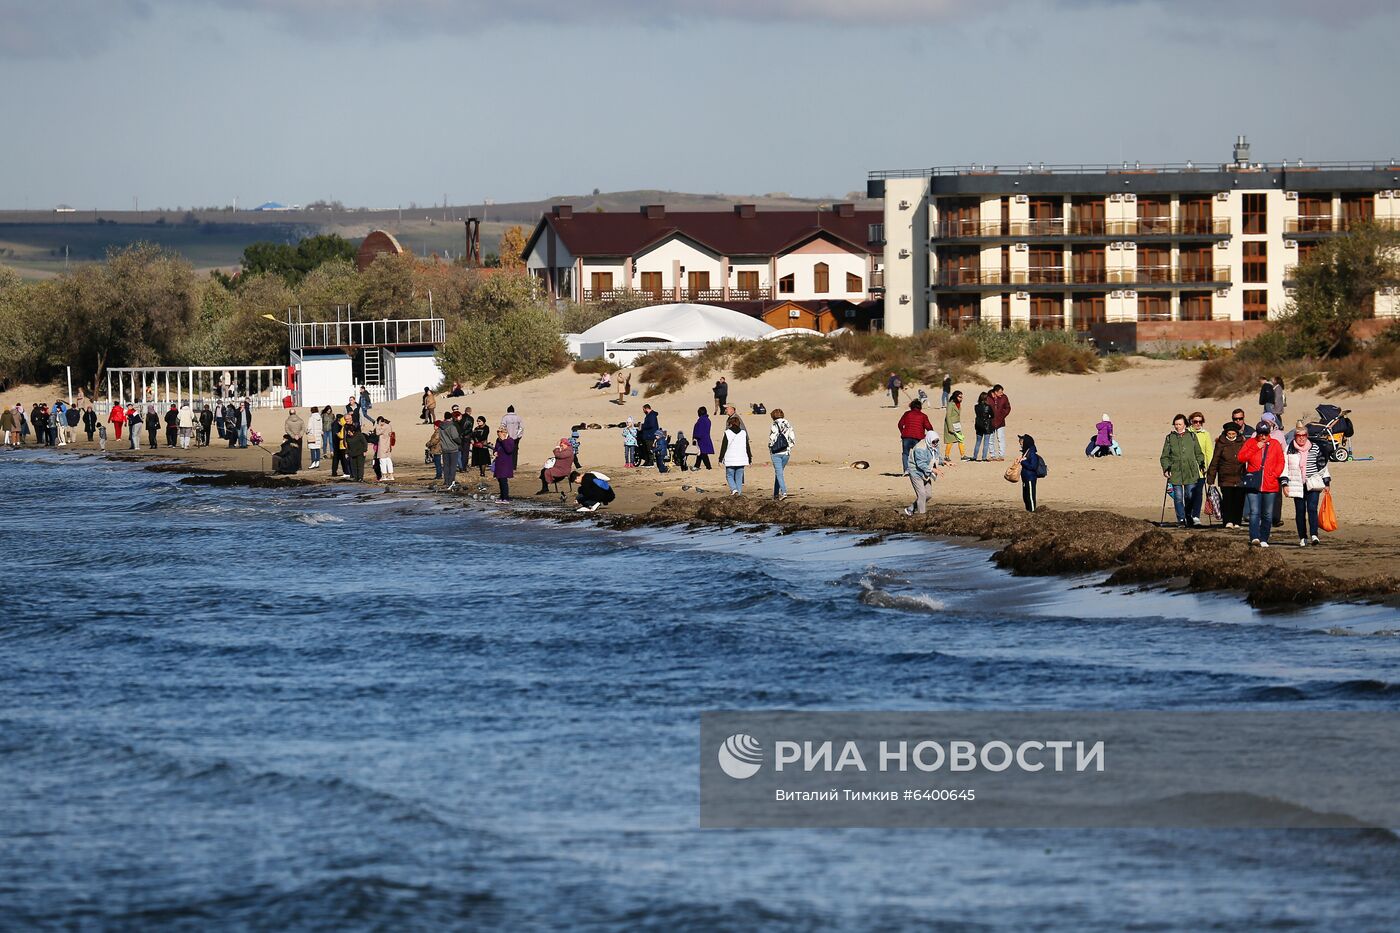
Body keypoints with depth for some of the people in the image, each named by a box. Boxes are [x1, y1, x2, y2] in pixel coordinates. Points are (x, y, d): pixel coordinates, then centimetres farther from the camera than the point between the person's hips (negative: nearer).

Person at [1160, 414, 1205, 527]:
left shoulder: (1191, 437, 9)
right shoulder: (1170, 438, 8)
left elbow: (1198, 453, 15)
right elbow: (1165, 456, 10)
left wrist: (1202, 465, 4)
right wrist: (1166, 468, -4)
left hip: (1190, 473, 0)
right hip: (1176, 473, 0)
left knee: (1190, 496, 2)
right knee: (1178, 497, -5)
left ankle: (1188, 517, 21)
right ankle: (1181, 519, 1)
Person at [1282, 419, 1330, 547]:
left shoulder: (1315, 448, 7)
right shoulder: (1289, 450, 5)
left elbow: (1322, 465, 13)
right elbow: (1284, 467, 5)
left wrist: (1326, 482, 12)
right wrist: (1284, 484, -1)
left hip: (1313, 485, -1)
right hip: (1297, 486, 1)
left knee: (1312, 509, -14)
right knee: (1300, 511, 3)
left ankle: (1314, 535, -21)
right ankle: (1302, 538, 10)